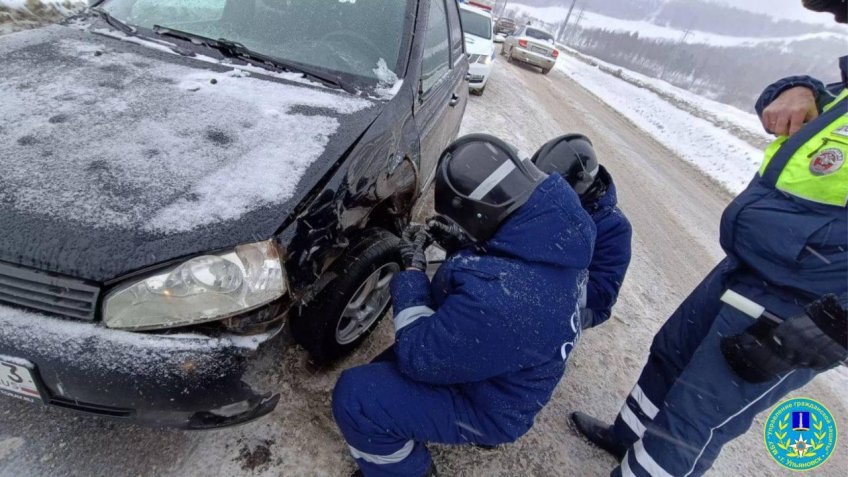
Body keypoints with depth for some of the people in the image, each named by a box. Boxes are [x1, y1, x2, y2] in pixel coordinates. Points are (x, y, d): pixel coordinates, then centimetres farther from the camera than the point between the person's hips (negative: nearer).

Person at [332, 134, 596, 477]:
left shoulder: (495, 297, -44)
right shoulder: (554, 222, -16)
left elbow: (418, 356, -29)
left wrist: (412, 271, -19)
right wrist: (463, 244, -7)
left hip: (490, 407, -8)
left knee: (354, 396, -14)